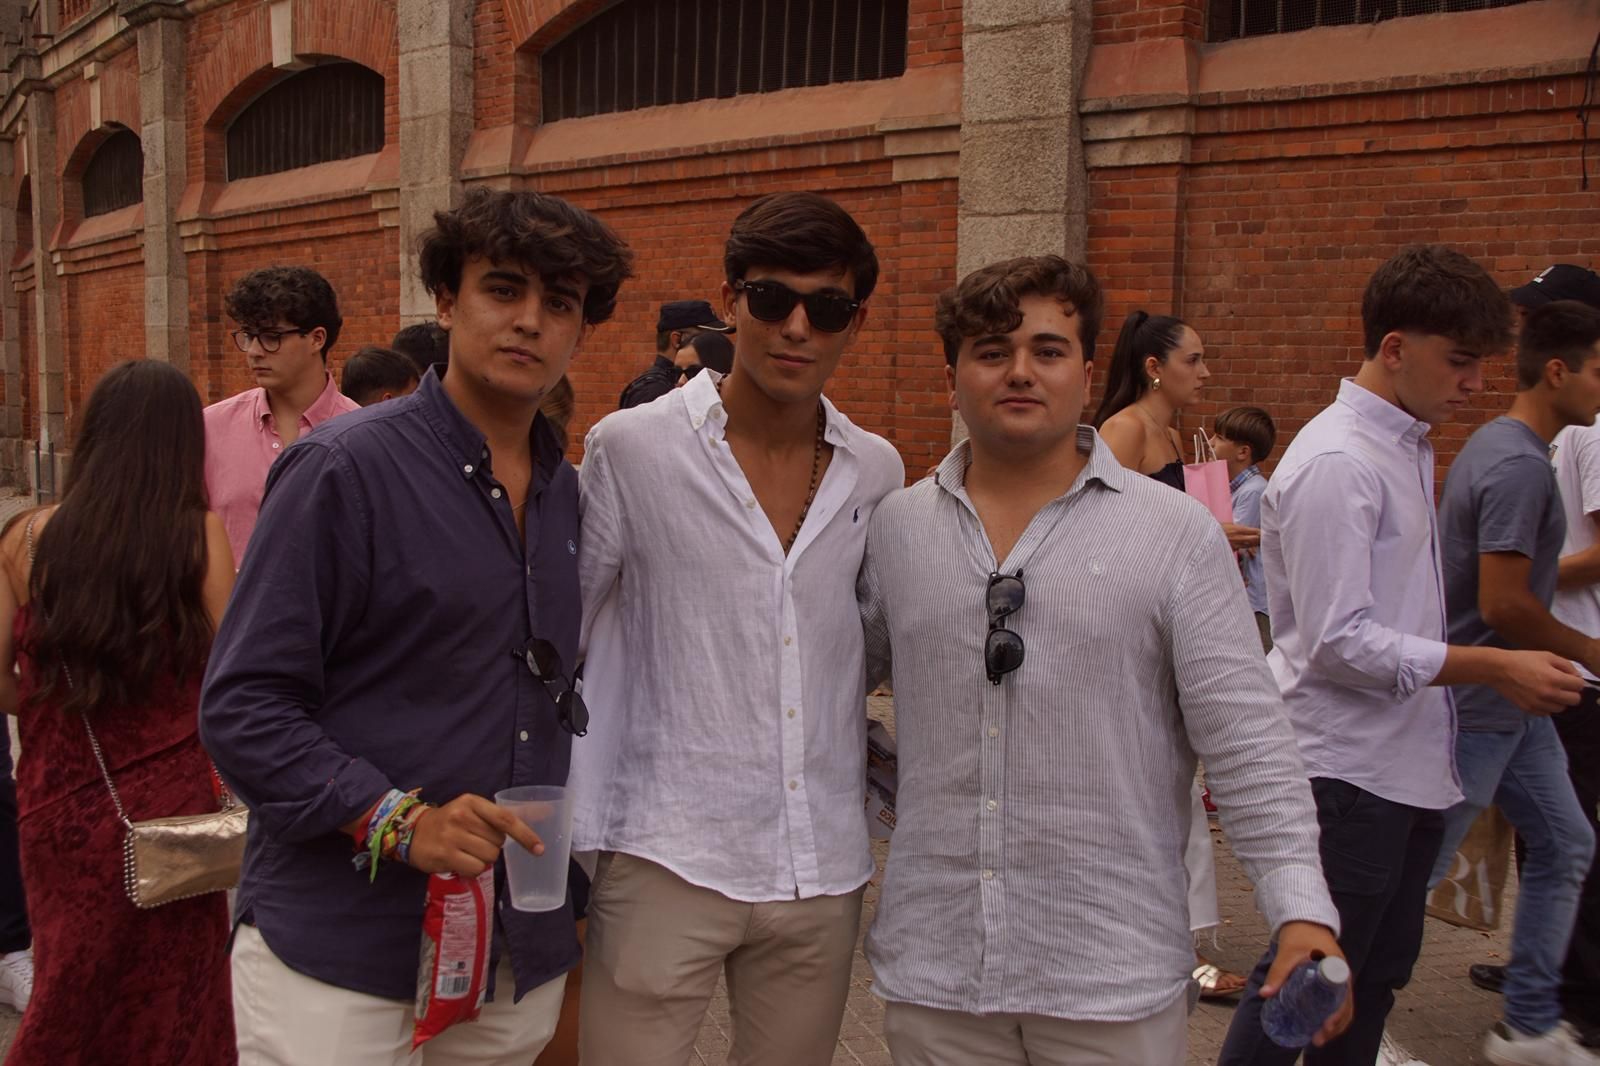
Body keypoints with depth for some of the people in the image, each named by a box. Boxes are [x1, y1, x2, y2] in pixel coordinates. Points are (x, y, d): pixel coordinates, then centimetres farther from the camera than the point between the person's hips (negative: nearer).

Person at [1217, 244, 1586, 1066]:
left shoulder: (1408, 446, 10)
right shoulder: (1336, 463, -19)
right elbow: (1340, 641, -23)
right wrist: (1496, 669, -19)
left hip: (1408, 764, 9)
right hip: (1349, 770, -9)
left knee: (1378, 974, 19)